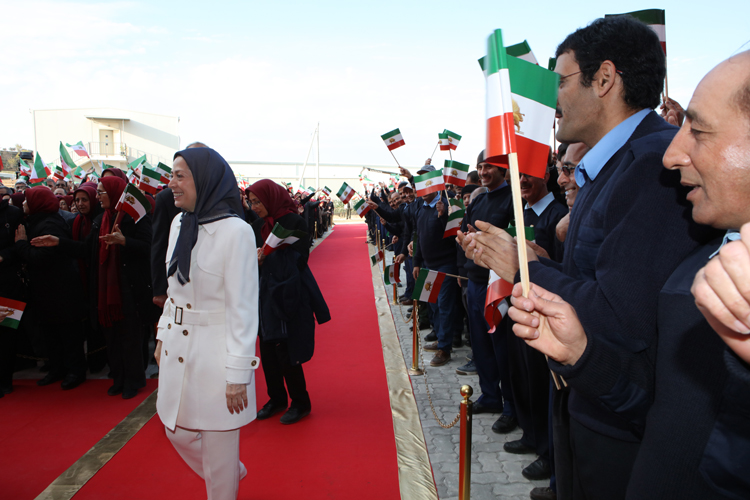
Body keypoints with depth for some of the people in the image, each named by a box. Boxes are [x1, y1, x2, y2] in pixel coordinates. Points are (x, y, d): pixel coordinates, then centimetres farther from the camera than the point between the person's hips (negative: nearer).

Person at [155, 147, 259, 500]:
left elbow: (243, 307, -18)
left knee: (218, 445, 8)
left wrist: (238, 374, -17)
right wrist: (163, 335, 16)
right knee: (178, 432, 21)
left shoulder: (235, 231, -19)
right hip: (177, 348, 8)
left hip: (215, 350, -8)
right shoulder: (179, 224, 4)